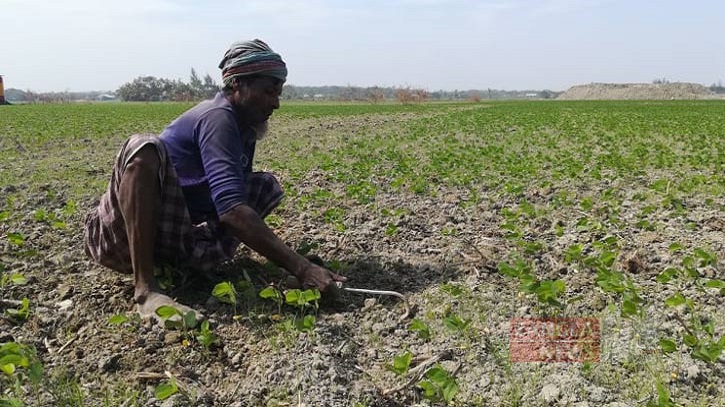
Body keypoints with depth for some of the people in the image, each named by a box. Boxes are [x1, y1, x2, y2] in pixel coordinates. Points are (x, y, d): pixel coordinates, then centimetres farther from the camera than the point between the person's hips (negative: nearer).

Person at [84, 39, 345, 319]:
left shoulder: (245, 127, 7)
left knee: (267, 186, 5)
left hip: (181, 237, 8)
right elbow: (231, 208, -33)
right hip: (126, 234, -8)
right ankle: (145, 288, -34)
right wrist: (300, 268, -37)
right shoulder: (217, 118, -20)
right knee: (144, 148, -33)